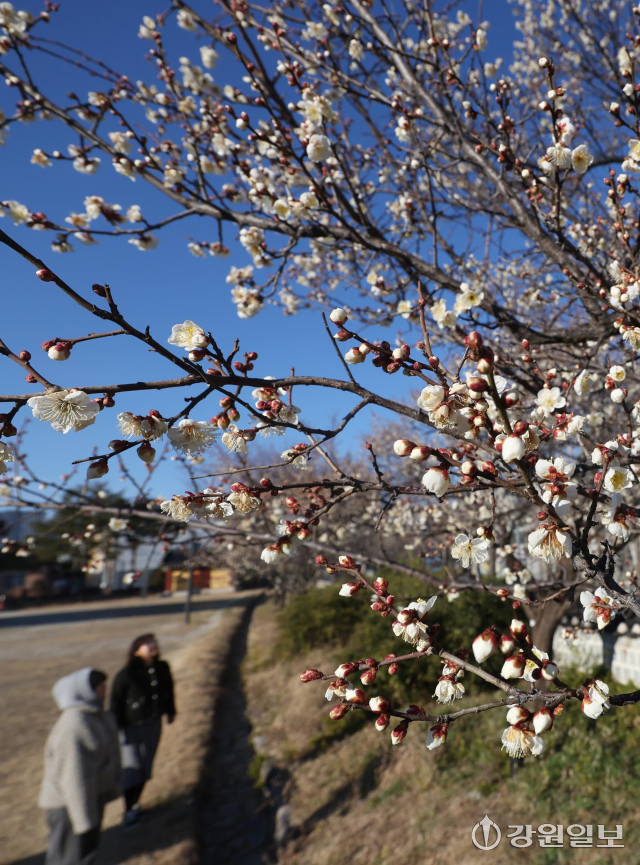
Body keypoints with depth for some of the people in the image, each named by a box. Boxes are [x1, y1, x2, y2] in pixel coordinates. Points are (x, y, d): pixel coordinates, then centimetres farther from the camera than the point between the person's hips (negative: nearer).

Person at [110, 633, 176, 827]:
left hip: (153, 725, 5)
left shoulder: (163, 668, -10)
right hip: (130, 729, -4)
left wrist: (170, 712, 17)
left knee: (145, 768, 16)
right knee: (131, 769, 1)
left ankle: (134, 803, 37)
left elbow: (169, 691, 7)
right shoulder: (125, 676, -23)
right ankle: (129, 810, 23)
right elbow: (116, 704, -13)